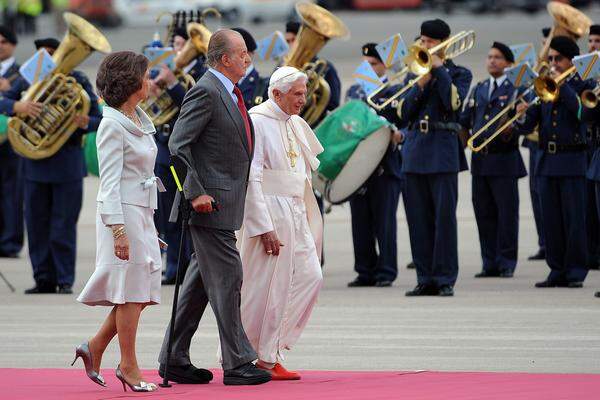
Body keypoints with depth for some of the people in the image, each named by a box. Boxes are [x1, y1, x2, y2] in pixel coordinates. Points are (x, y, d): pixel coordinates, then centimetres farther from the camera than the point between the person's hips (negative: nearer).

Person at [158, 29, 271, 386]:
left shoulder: (230, 93, 17)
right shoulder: (206, 92, -13)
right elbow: (178, 144, -19)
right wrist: (196, 193, -22)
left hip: (226, 202, 10)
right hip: (211, 203, -10)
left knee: (201, 282, 11)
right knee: (227, 279, -7)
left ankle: (174, 360, 16)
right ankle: (237, 363, -4)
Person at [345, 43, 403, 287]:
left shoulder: (395, 91, 1)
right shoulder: (354, 91, 18)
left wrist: (399, 136, -27)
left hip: (385, 166, -5)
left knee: (384, 220, -4)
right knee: (360, 221, 6)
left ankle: (385, 272, -1)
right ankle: (365, 271, 11)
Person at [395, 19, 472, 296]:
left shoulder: (459, 74, 5)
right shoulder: (413, 74, 16)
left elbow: (454, 102, -14)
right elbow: (403, 113, 5)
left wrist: (439, 69, -10)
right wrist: (421, 84, -6)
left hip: (443, 152, -4)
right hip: (414, 151, 4)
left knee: (444, 216, -6)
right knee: (419, 219, 4)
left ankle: (445, 279, -4)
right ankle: (425, 279, 8)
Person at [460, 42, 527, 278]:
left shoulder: (515, 90, 0)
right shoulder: (479, 90, 17)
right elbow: (465, 121, 15)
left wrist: (511, 130, -29)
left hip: (504, 159, -5)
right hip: (480, 159, 5)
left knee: (506, 213, -3)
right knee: (484, 213, 6)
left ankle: (506, 263, 3)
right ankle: (490, 264, 11)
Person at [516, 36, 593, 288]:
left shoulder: (581, 85, 1)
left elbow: (581, 109, -20)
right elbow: (529, 125, 8)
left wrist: (562, 84, -17)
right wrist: (520, 118, -14)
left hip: (572, 161, -5)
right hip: (547, 161, 5)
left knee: (574, 219, -4)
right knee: (551, 220, 6)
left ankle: (575, 272, -1)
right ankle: (557, 271, 11)